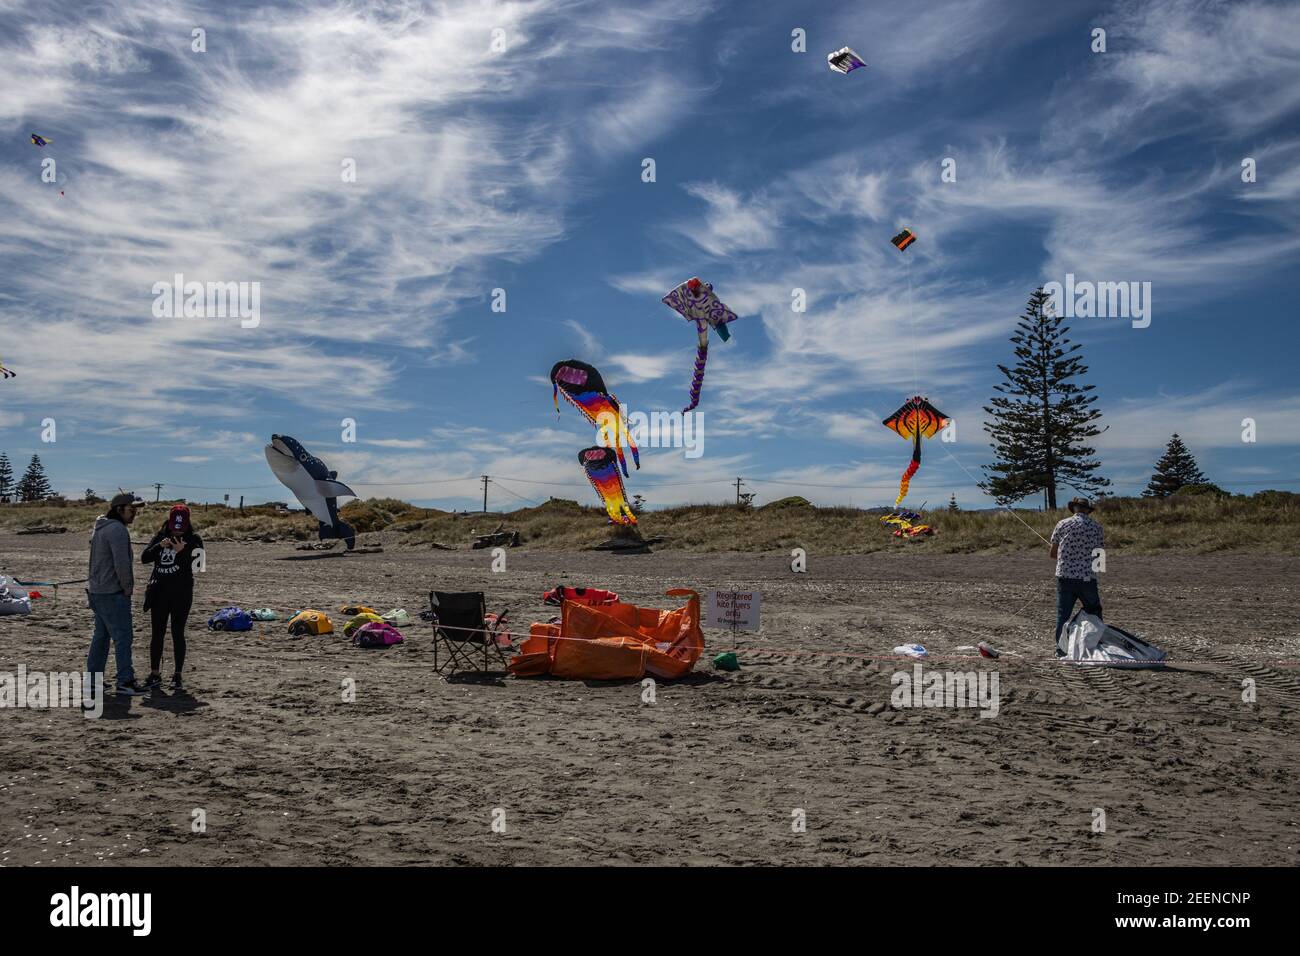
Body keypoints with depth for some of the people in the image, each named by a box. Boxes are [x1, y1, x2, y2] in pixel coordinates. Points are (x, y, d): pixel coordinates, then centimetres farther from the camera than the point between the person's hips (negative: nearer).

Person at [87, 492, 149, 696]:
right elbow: (121, 563, -24)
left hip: (96, 590, 10)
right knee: (122, 637, -8)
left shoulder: (100, 527, 16)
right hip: (113, 593, -10)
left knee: (101, 635, 17)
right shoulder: (118, 529, -17)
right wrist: (127, 587, -11)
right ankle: (125, 682, -8)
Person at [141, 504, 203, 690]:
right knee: (157, 633, 6)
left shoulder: (193, 540, -4)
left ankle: (177, 675, 10)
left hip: (181, 593, -3)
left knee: (178, 634, 1)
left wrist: (183, 551, -30)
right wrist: (159, 546, -18)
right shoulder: (160, 537, 6)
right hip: (159, 592, 3)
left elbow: (196, 563, -16)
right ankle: (154, 675, 13)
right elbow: (144, 558, -2)